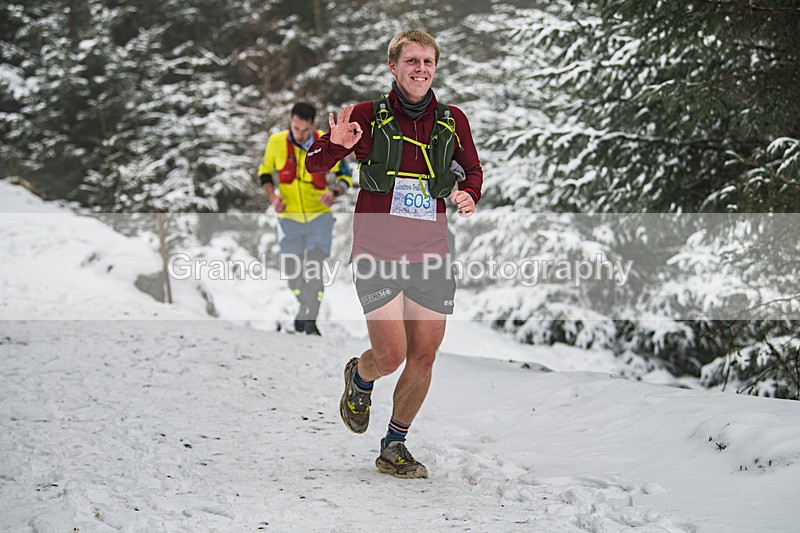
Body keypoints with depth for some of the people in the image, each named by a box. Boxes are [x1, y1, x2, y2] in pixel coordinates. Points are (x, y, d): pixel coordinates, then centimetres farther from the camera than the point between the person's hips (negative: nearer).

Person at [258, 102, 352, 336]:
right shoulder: (276, 142, -9)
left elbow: (345, 176, 0)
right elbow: (264, 172, 8)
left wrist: (334, 192, -21)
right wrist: (273, 197, -9)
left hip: (319, 216, -2)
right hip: (289, 218, 2)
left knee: (313, 267, -18)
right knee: (291, 271, 4)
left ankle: (310, 318, -11)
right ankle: (306, 305, 33)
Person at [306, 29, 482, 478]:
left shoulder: (452, 121, 7)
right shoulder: (369, 117, -2)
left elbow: (473, 171, 22)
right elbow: (314, 166, 1)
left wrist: (469, 195, 0)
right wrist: (335, 145, -21)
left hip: (431, 254, 3)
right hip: (378, 251, -3)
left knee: (423, 359, 3)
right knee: (390, 356, -11)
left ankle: (394, 448, 21)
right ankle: (359, 379, 26)